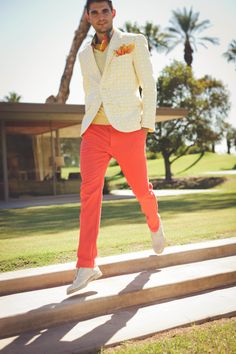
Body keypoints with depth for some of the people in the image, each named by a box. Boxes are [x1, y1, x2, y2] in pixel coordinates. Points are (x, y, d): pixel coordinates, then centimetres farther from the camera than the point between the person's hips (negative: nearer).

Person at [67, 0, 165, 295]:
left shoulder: (134, 42, 7)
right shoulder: (84, 54, 19)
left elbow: (148, 85, 2)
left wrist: (147, 124, -6)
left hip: (127, 128, -2)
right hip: (94, 130, 3)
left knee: (141, 189, 7)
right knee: (89, 192, -12)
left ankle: (155, 225, 41)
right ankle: (87, 265, -12)